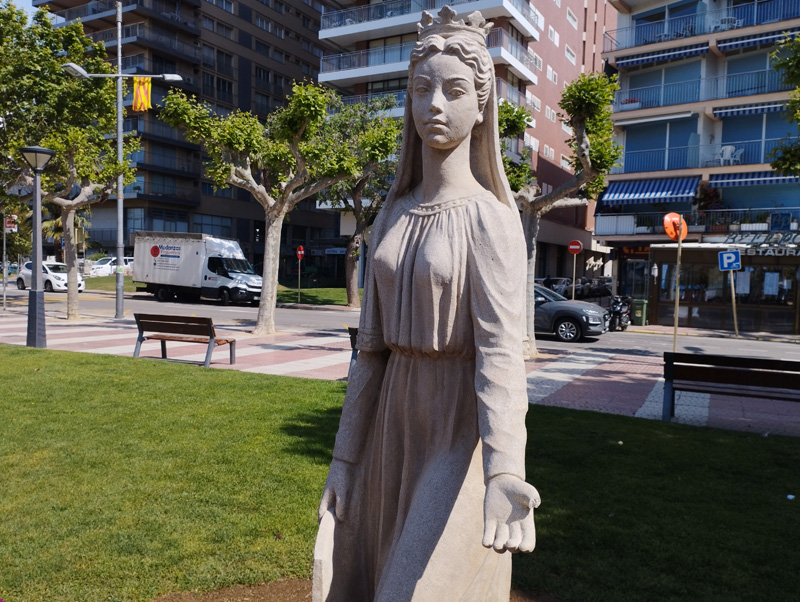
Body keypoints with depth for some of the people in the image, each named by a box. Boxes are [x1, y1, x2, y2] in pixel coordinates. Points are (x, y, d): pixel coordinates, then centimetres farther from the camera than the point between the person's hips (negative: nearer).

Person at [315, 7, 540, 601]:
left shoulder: (491, 219, -13)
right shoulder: (393, 215, 6)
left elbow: (501, 350, -23)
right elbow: (373, 342, 6)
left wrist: (504, 475, -37)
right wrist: (345, 453, 6)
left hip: (462, 426, -6)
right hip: (395, 420, 7)